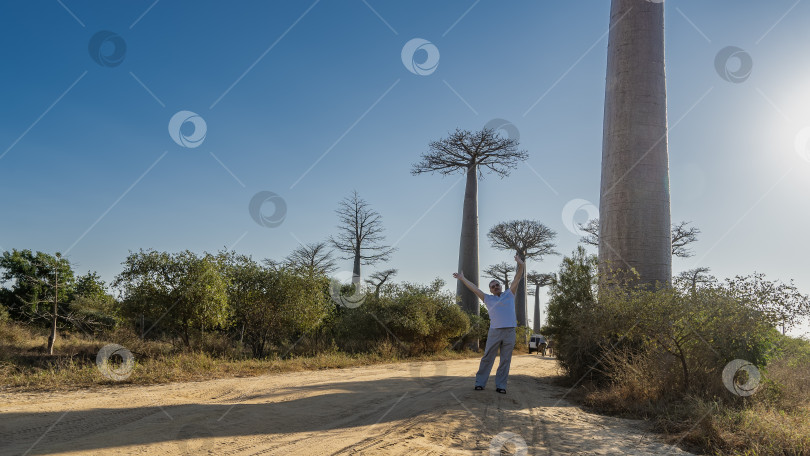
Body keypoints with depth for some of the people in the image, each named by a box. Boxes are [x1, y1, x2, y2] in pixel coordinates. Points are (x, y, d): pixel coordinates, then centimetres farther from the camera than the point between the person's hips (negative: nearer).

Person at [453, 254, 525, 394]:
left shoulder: (509, 294, 13)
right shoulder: (488, 299, 13)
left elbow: (517, 280, 3)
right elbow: (474, 288, 12)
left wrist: (521, 266, -11)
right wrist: (462, 278, 12)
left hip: (510, 331, 0)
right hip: (494, 331, 0)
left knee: (505, 360, 3)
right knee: (487, 358, 2)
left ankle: (500, 385, 9)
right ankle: (480, 382, 10)